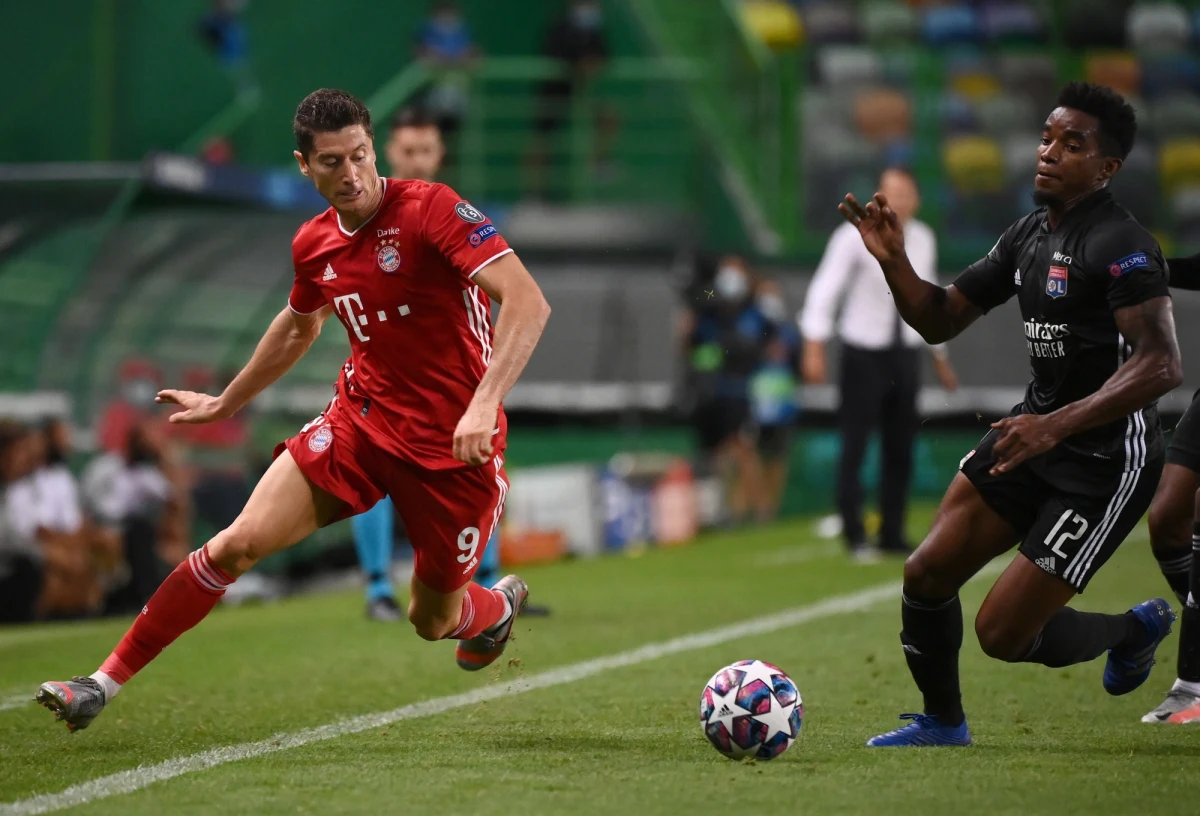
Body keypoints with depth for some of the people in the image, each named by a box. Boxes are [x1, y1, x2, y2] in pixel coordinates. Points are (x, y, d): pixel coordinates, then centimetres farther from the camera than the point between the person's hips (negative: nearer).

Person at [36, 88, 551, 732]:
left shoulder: (432, 209, -17)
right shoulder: (314, 244, 3)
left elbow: (528, 303, -25)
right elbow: (299, 326, 26)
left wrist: (483, 405, -36)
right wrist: (226, 402, 35)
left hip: (452, 444, -4)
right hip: (359, 419, 5)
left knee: (433, 621, 7)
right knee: (240, 542, -11)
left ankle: (499, 605, 46)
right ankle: (105, 683, -6)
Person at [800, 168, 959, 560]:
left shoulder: (923, 240, 5)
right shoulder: (855, 237, -12)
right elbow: (825, 290, -14)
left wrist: (940, 357, 22)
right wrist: (814, 348, -22)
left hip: (905, 353, 5)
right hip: (863, 352, -5)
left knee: (901, 447, 8)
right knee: (854, 445, -4)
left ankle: (892, 535, 17)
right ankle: (855, 536, 4)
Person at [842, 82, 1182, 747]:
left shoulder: (1121, 246, -20)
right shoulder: (1029, 234, 7)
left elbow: (1161, 365, -30)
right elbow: (939, 319, 13)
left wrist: (1057, 424, -37)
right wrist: (893, 262, -6)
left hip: (1105, 461, -8)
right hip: (1037, 431, 8)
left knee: (1002, 633, -8)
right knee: (927, 573, 1)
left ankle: (1135, 630, 21)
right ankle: (942, 723, 24)